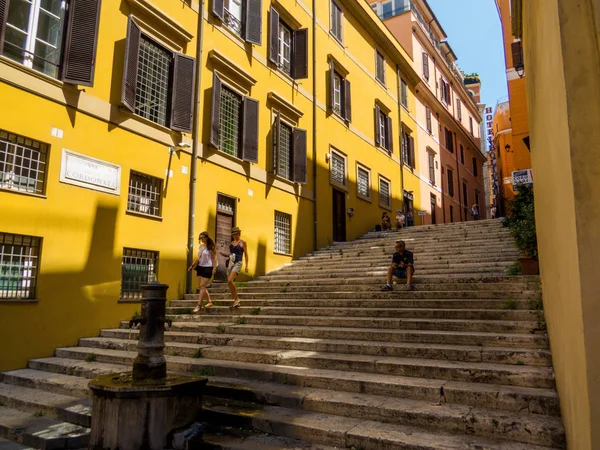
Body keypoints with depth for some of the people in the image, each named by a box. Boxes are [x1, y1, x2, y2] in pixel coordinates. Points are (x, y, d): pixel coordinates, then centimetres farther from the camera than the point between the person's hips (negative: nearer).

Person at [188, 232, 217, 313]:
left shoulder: (211, 247, -9)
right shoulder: (200, 246, 11)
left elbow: (214, 258, -11)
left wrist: (214, 268, -19)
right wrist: (192, 266, 16)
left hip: (208, 268, -8)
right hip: (200, 267, 8)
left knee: (202, 286, -10)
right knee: (201, 286, 9)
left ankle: (199, 305, -8)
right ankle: (209, 301, 21)